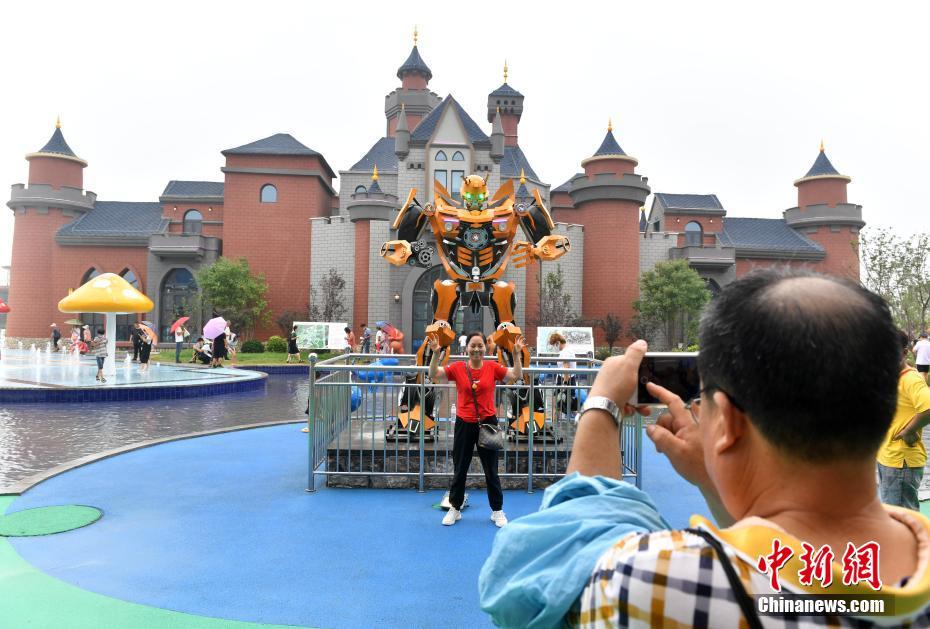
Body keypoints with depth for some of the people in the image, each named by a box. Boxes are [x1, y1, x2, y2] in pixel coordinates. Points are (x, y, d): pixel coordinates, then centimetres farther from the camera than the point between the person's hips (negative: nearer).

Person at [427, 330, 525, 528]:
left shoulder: (493, 368, -3)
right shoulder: (458, 367, -4)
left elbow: (516, 375, -8)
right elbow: (434, 375, -10)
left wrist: (517, 354, -17)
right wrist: (435, 353, -22)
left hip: (488, 423, 0)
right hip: (464, 424, 0)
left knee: (491, 470, 10)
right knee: (459, 469, 12)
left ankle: (497, 511, 24)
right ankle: (455, 509, 28)